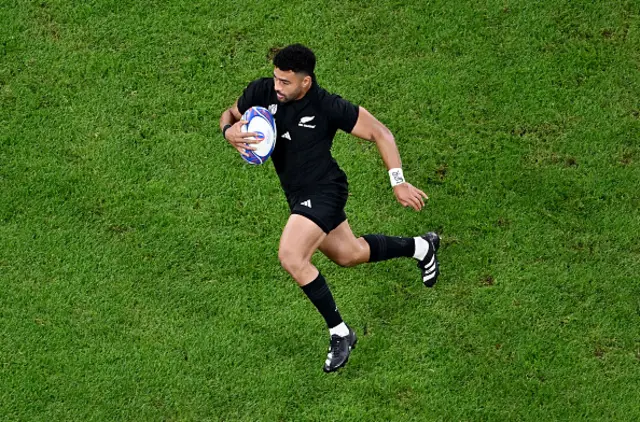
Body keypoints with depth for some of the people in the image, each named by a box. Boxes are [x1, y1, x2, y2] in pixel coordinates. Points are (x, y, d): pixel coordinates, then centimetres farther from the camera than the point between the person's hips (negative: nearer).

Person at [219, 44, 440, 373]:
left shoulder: (328, 107, -24)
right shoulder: (262, 92, -11)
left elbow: (380, 133, -15)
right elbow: (230, 114, 8)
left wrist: (398, 183, -18)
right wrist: (230, 131, -18)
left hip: (324, 191, -7)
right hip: (298, 195, 7)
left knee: (291, 257, -26)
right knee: (349, 255, 24)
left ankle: (340, 333, -10)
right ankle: (421, 247, 50)